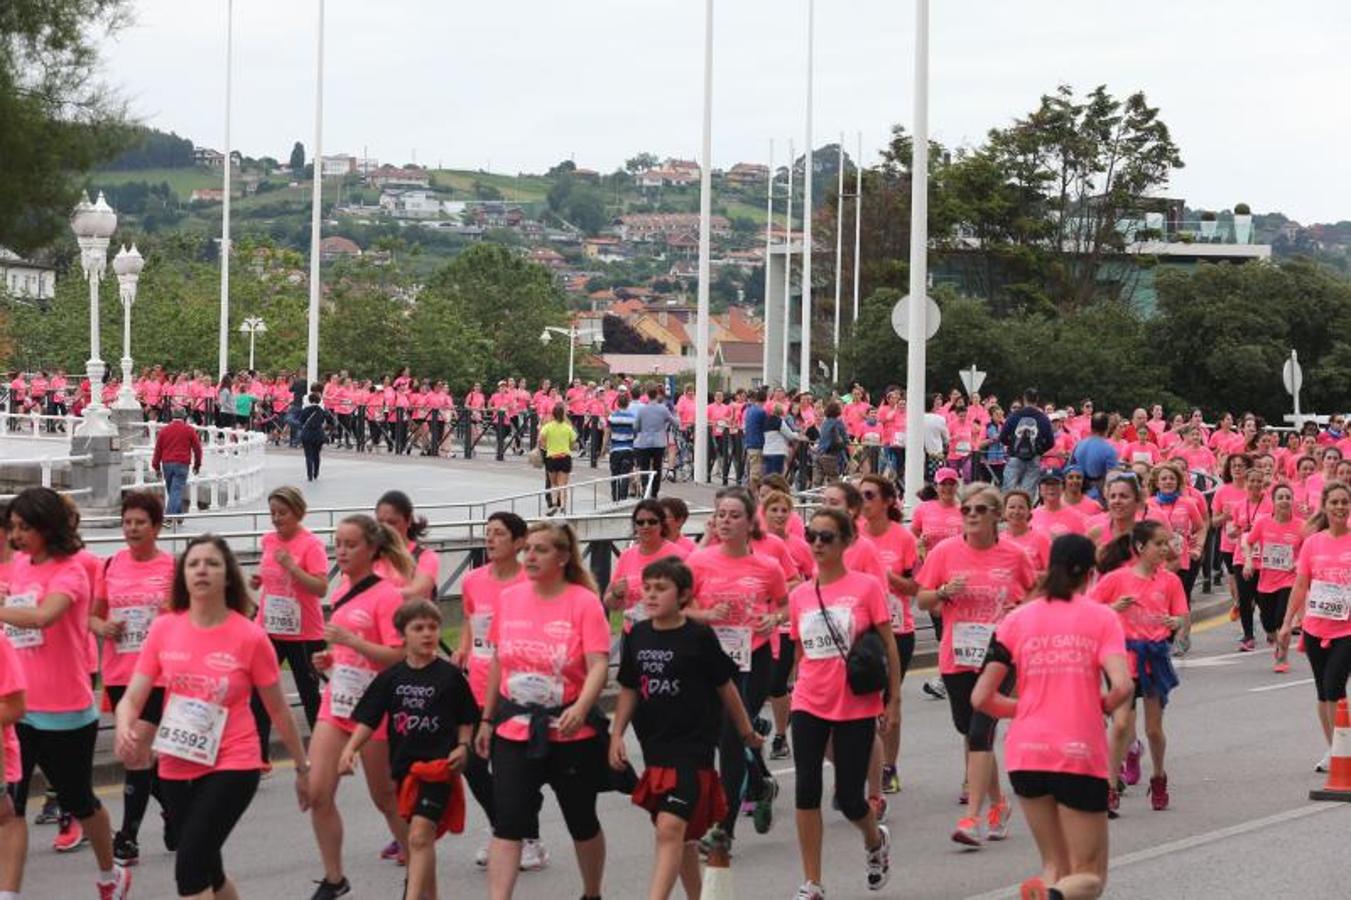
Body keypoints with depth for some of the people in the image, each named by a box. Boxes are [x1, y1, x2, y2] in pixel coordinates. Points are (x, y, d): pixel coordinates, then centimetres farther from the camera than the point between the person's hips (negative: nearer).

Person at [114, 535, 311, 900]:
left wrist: (302, 768, 8)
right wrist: (124, 730, -25)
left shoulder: (249, 636, -10)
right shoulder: (163, 629, -2)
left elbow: (278, 710, 1)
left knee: (190, 868, -18)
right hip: (176, 769, 5)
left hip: (233, 766, -4)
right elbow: (133, 697, -3)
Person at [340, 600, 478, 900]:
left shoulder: (450, 676, -2)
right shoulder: (391, 678, 3)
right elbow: (368, 719, 3)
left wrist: (463, 747, -8)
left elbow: (466, 720, 7)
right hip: (405, 766, 4)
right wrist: (350, 748, -10)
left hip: (439, 765, -4)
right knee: (420, 837, 16)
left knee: (420, 835, -15)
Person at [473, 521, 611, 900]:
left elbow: (598, 666, -18)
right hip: (515, 729, 3)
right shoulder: (509, 599, 3)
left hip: (570, 730, -3)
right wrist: (487, 720, 14)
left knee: (582, 821, 14)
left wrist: (580, 709, -35)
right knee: (508, 822, -8)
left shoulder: (584, 602, -10)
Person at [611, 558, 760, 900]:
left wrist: (747, 731, 11)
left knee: (671, 827, -17)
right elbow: (629, 690, 13)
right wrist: (617, 735, 6)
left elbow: (725, 687, 1)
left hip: (693, 746, -5)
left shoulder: (700, 637, -9)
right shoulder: (637, 635, 4)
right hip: (655, 744, 5)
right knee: (682, 833, 17)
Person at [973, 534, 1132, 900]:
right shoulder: (1101, 617, 0)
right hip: (1081, 755, -3)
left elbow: (981, 698, 2)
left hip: (1026, 752, 3)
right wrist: (1101, 705, 7)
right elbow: (1122, 686, -14)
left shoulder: (1017, 619, 5)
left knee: (1054, 866, 20)